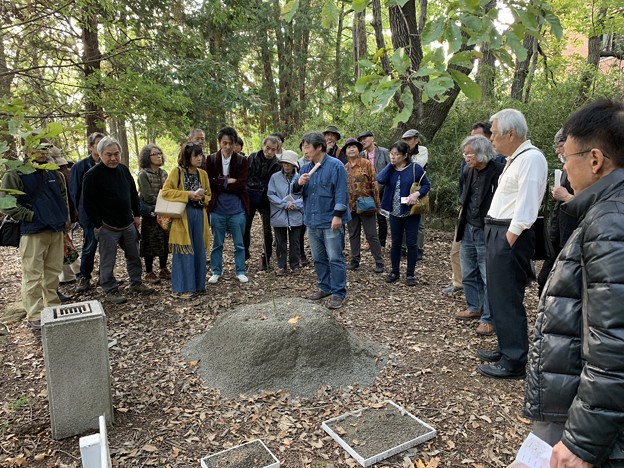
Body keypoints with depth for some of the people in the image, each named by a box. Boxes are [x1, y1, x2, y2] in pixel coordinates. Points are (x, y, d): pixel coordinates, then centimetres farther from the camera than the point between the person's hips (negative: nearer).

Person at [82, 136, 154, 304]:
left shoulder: (124, 170, 6)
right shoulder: (92, 175, -14)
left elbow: (133, 194, 16)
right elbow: (88, 203, -13)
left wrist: (137, 215, 11)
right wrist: (98, 225, -12)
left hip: (128, 224, 6)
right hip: (107, 227, -6)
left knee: (134, 256, 15)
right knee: (108, 261, 3)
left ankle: (136, 283, 30)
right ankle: (110, 290, 17)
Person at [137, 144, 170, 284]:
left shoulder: (163, 173, 10)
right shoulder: (143, 174, -9)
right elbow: (149, 197, -14)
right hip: (150, 214, -6)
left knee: (165, 241, 10)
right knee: (150, 243, 1)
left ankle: (163, 270, 24)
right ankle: (149, 272, 13)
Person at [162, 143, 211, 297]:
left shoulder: (203, 174, 11)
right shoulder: (177, 172, -4)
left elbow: (209, 196, 18)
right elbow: (165, 191, -10)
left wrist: (202, 198, -5)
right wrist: (187, 194, -17)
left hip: (199, 215, 5)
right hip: (183, 216, -5)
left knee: (199, 251, 9)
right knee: (184, 252, -3)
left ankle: (198, 284, 21)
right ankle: (183, 287, 6)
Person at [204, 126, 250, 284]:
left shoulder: (242, 161, -1)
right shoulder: (211, 160, 1)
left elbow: (241, 184, -12)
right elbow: (209, 182, -7)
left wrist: (220, 184, -12)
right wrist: (228, 181, -13)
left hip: (237, 209, 0)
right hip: (217, 208, 1)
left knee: (239, 244, 9)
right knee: (217, 244, 12)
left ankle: (240, 271, 22)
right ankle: (216, 272, 25)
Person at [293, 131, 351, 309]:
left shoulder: (335, 166, -9)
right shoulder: (305, 168, 10)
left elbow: (341, 193, -13)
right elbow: (294, 189, 9)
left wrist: (338, 215, -18)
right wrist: (298, 183, -13)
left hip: (331, 221, -7)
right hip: (312, 221, 7)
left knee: (335, 258, -2)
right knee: (318, 258, 15)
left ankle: (338, 293, 6)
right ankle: (324, 287, 29)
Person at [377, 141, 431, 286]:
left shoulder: (415, 168, -8)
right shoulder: (390, 169, 2)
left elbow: (427, 185, -4)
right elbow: (380, 180, -17)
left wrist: (417, 193, -22)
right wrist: (390, 165, -12)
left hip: (411, 212, -3)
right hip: (395, 212, 3)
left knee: (411, 243, 4)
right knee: (396, 242, 12)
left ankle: (410, 274, 15)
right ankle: (395, 272, 25)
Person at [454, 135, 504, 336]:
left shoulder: (498, 171, -14)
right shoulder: (470, 172, 9)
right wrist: (462, 220, 14)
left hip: (486, 232, -8)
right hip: (468, 230, 8)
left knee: (488, 278, -1)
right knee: (468, 274, 17)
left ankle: (488, 319, 10)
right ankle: (474, 308, 34)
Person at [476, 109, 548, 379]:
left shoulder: (531, 158, -15)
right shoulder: (515, 159, 16)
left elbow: (526, 206, -22)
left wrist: (509, 239, -20)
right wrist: (497, 237, 12)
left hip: (510, 236, -10)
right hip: (498, 233, 10)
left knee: (508, 299, -4)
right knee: (498, 296, 18)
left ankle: (514, 363, 8)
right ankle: (506, 349, 33)